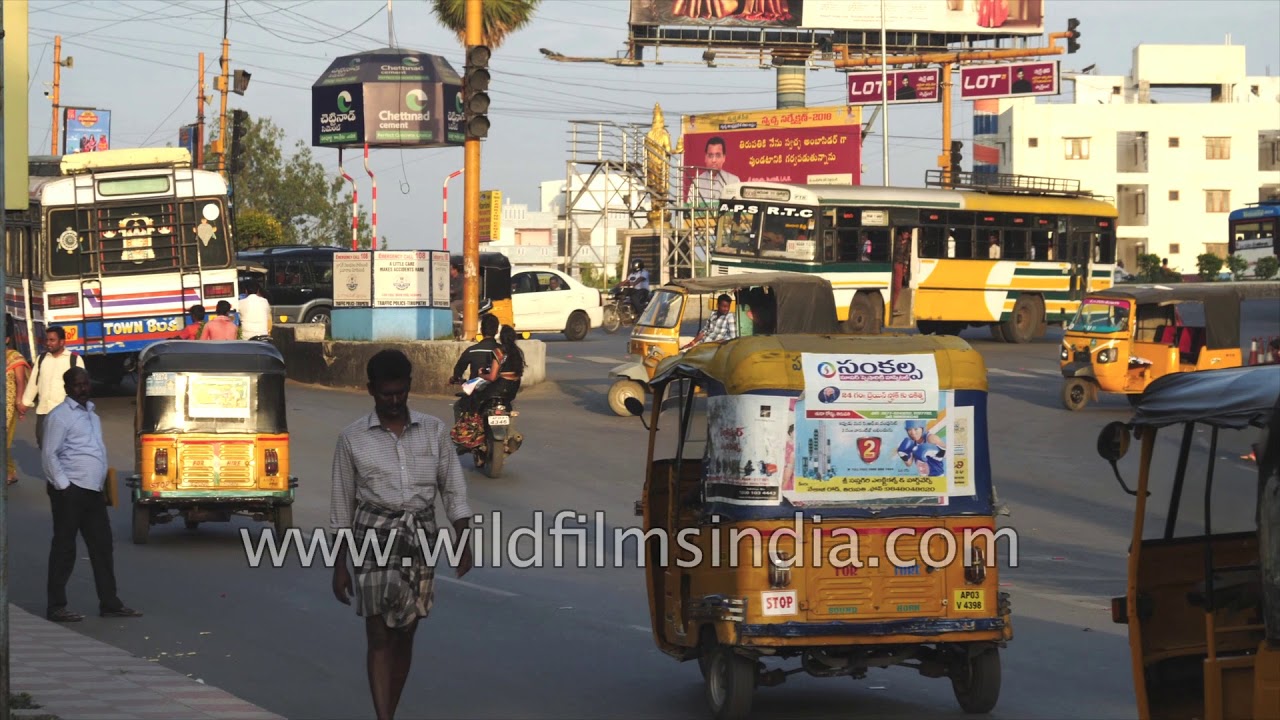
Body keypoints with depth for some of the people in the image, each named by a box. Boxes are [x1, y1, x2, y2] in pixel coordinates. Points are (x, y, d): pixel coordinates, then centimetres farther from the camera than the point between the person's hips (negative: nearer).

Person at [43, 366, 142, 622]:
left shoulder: (91, 413, 17)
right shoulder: (61, 416, -8)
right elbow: (49, 455, -12)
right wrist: (63, 488, -16)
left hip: (93, 491, 8)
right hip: (71, 492, -8)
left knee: (102, 547, 10)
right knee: (64, 548, -3)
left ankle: (110, 603, 15)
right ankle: (56, 607, 2)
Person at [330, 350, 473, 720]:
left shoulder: (434, 431, 6)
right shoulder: (353, 438, 2)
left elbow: (453, 489, 8)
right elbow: (341, 504, 7)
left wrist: (463, 541, -2)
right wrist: (339, 566, 6)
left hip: (421, 537, 2)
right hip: (374, 535, -2)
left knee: (405, 634, 9)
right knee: (379, 635, -12)